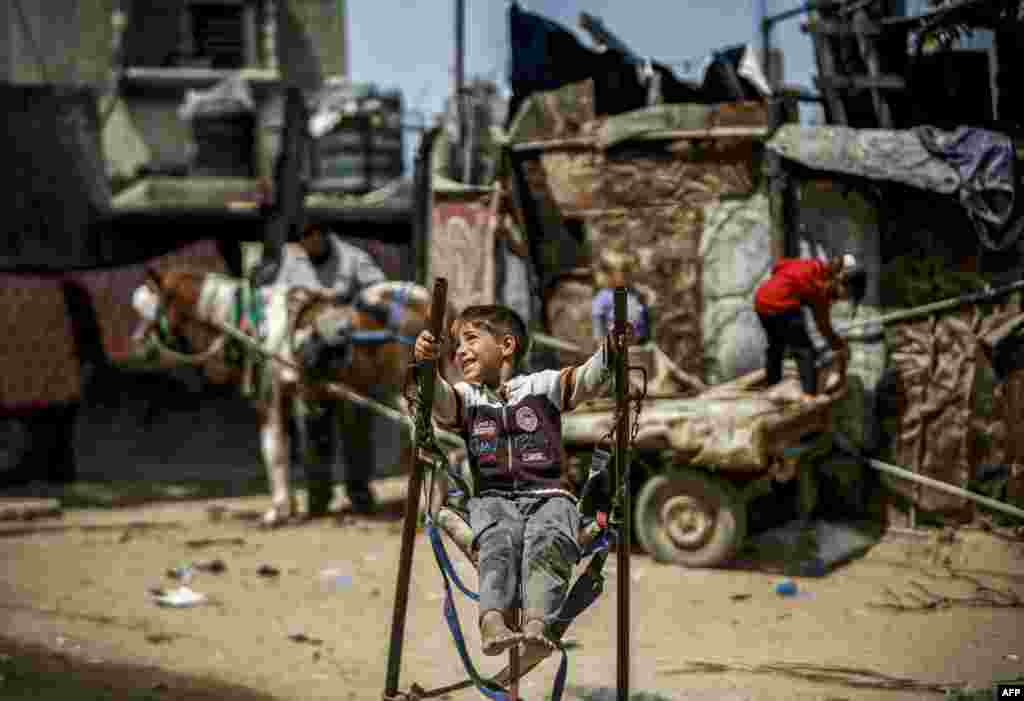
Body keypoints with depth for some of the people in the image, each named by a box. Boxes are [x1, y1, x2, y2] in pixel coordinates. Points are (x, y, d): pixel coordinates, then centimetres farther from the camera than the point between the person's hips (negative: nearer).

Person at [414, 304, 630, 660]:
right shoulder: (466, 397, 22)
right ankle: (492, 620, -52)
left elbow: (587, 380, 5)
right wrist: (426, 365, -22)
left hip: (549, 494, -1)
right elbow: (439, 399, 0)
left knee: (548, 541, -32)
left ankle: (537, 623, -50)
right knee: (499, 539, -32)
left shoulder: (543, 385, 20)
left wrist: (610, 351, -15)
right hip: (493, 497, 1)